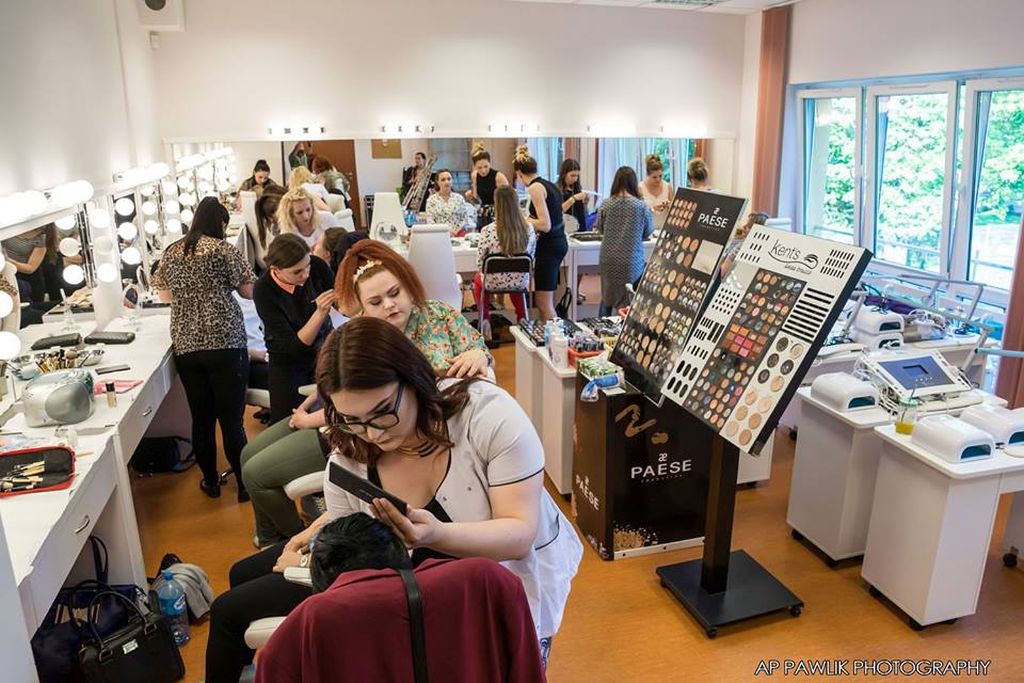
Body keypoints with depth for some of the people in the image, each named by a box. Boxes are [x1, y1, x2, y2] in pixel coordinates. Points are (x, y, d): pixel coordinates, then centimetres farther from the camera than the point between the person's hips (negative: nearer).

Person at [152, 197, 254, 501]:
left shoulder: (170, 252, 11)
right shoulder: (222, 249, -4)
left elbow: (163, 295, 22)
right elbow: (249, 291, -2)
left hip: (185, 347, 5)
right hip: (225, 343, -5)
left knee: (201, 419, 14)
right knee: (232, 420, 1)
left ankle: (210, 482, 27)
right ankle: (245, 485, 9)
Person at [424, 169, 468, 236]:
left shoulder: (459, 198, 11)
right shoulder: (431, 199, 7)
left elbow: (464, 219, 9)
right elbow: (430, 221, 1)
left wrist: (456, 231, -7)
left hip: (458, 235, 2)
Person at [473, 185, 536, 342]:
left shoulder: (488, 231, -24)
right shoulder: (529, 229, -16)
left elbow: (479, 265, -13)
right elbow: (531, 258, 0)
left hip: (494, 283, -2)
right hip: (520, 282, 2)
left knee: (478, 279, 34)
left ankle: (485, 321, 34)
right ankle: (521, 318, 41)